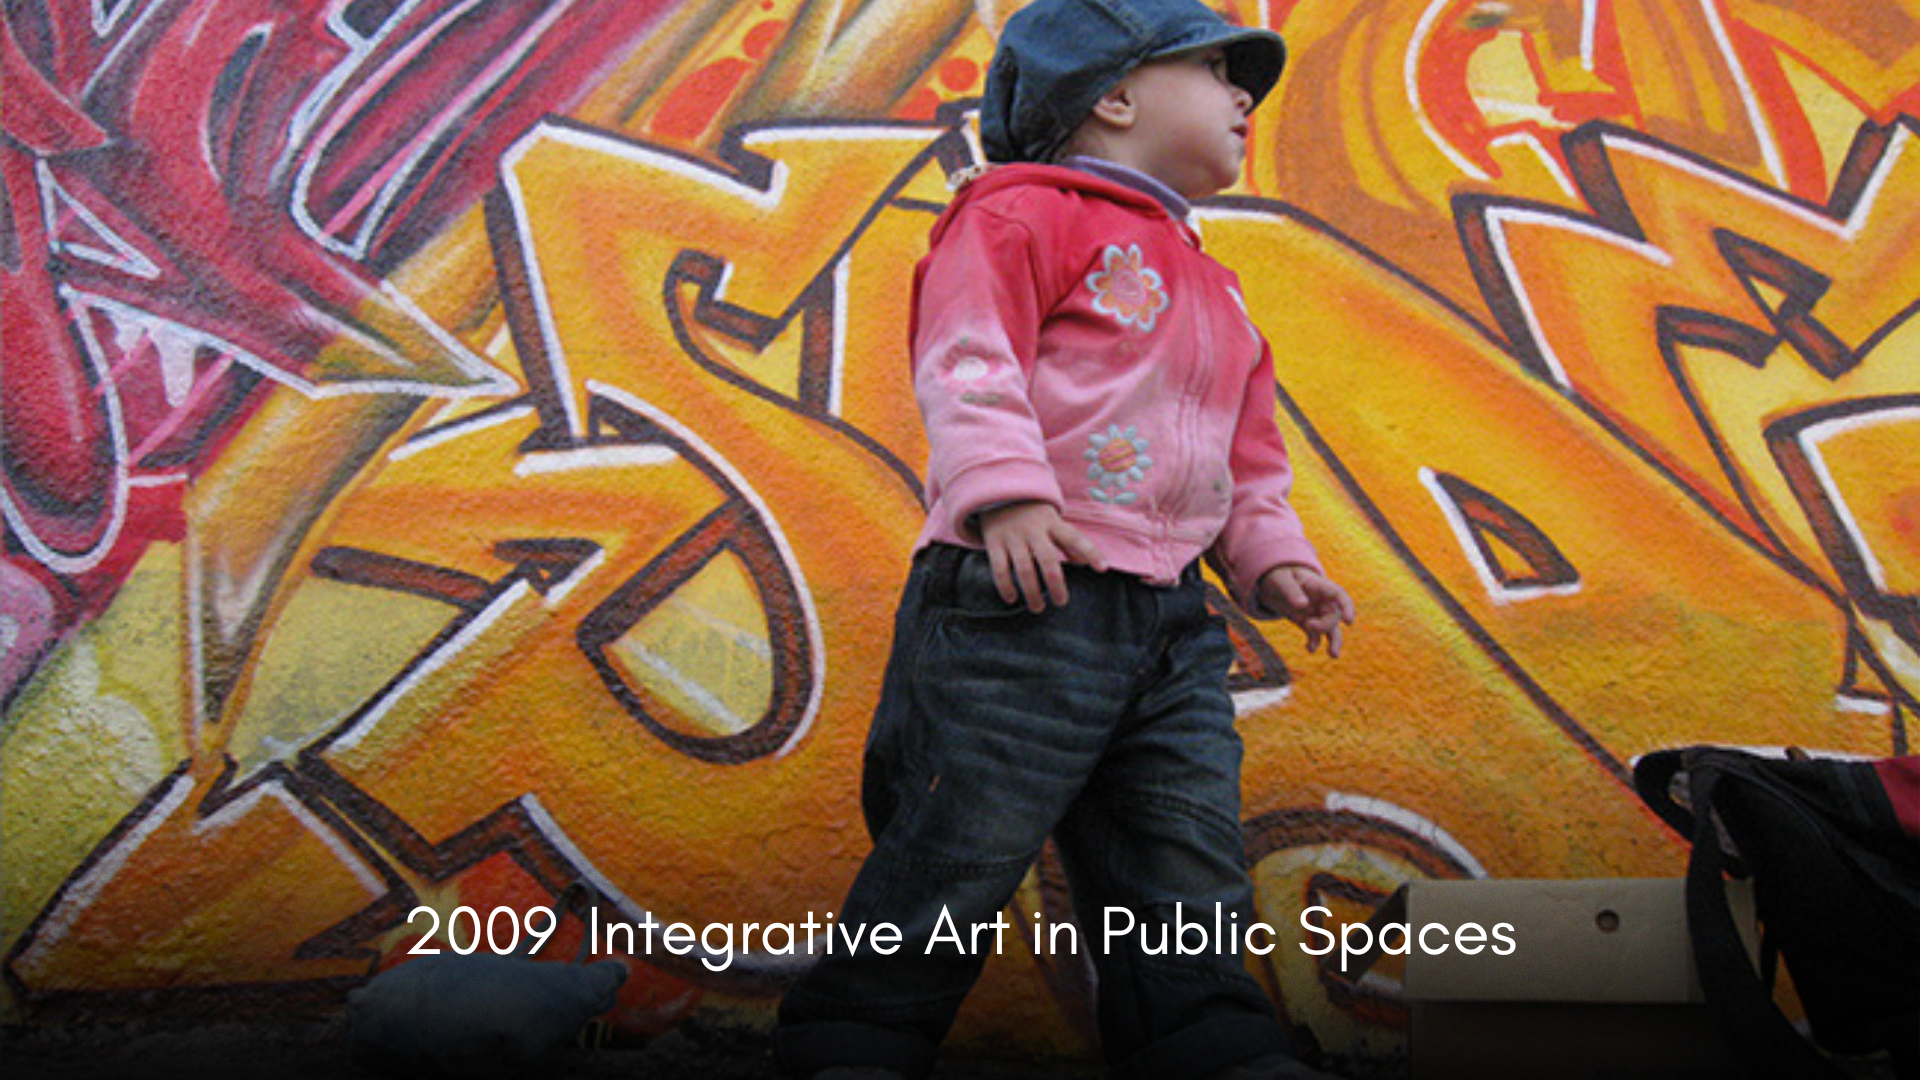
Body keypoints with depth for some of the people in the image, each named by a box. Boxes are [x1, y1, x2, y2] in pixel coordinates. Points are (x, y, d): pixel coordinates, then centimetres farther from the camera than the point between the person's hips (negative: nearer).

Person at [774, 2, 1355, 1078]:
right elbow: (967, 356, -13)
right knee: (963, 845, -4)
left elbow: (1252, 457, 29)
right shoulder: (1025, 211, 2)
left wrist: (1274, 558, 14)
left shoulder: (1216, 290, 28)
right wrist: (1005, 489, -26)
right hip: (1023, 593, -7)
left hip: (1174, 625, 8)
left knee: (1189, 861, 7)